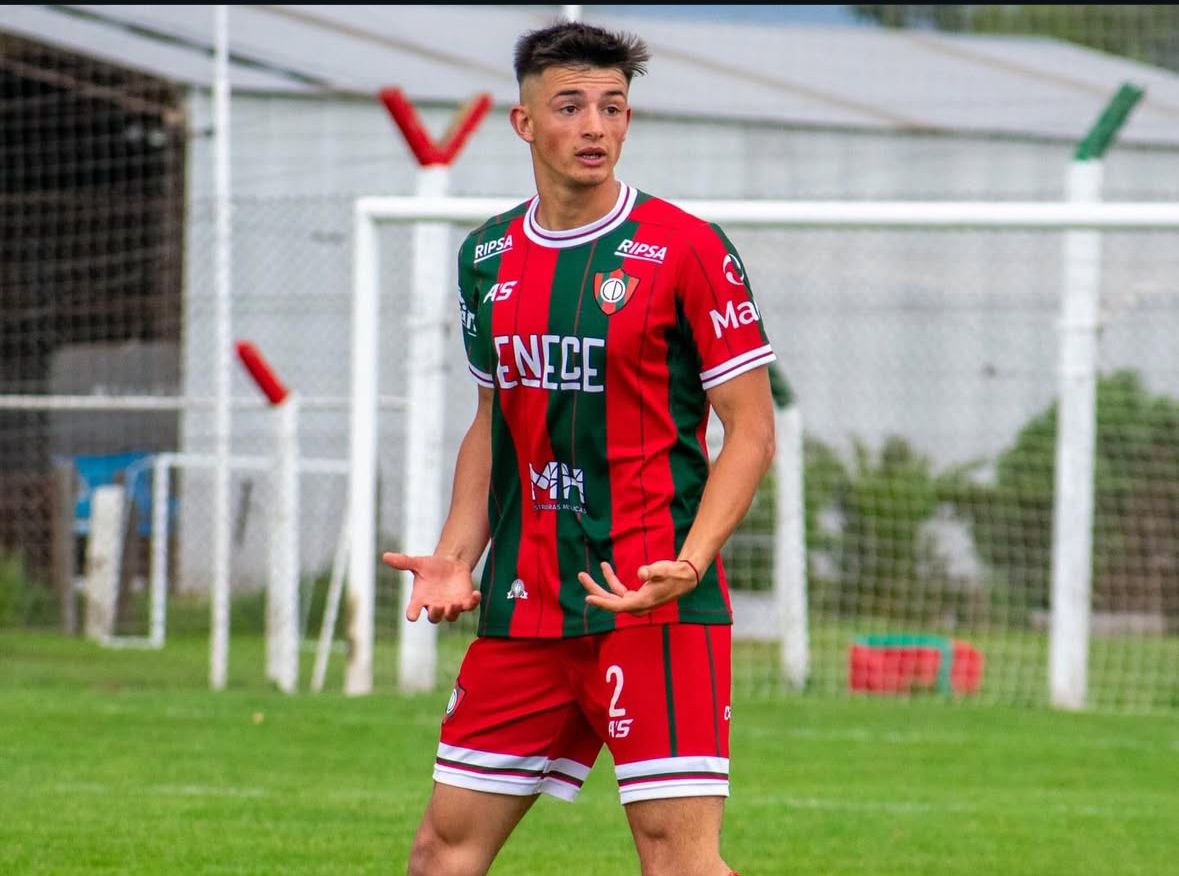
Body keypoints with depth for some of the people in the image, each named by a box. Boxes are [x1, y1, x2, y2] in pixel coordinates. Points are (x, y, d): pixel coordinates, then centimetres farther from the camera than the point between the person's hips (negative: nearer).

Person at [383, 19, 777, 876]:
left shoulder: (685, 249, -6)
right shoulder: (488, 257, 11)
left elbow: (752, 432, -6)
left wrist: (686, 564, -20)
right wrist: (454, 559, 8)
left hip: (653, 604, -6)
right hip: (523, 604, 6)